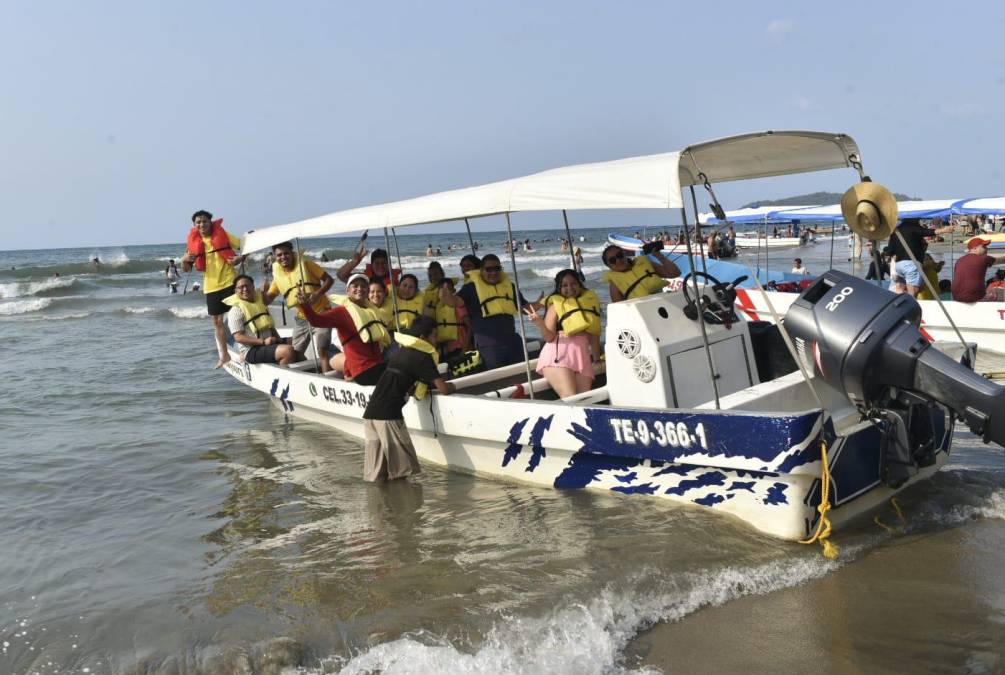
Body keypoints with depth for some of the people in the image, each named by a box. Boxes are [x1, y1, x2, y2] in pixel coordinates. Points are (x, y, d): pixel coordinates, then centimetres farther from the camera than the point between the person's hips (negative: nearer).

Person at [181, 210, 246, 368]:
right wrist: (184, 260, -13)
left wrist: (240, 258, -17)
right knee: (217, 321, 11)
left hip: (230, 282, -4)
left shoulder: (222, 235, -2)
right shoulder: (194, 243, 4)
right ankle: (224, 355, 22)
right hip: (211, 287, 4)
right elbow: (186, 269, 9)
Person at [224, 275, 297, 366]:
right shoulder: (236, 310, -4)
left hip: (269, 345, 8)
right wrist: (263, 341, -21)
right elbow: (238, 337, -13)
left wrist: (280, 340, 6)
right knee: (288, 351, -29)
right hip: (251, 351, -8)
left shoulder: (260, 303, 20)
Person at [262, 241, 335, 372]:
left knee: (322, 351, -16)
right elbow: (267, 300, 8)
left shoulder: (305, 264, -8)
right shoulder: (278, 275, 5)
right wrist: (263, 291, -13)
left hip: (321, 313, -6)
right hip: (301, 317, 6)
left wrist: (317, 294, -23)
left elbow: (329, 279, -9)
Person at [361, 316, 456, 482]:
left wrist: (424, 384, 21)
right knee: (402, 469, 0)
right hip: (388, 415, -8)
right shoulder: (423, 357, -2)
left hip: (371, 412, 8)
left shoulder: (401, 352, 21)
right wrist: (452, 387, 14)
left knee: (376, 476, 9)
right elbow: (443, 389, -6)